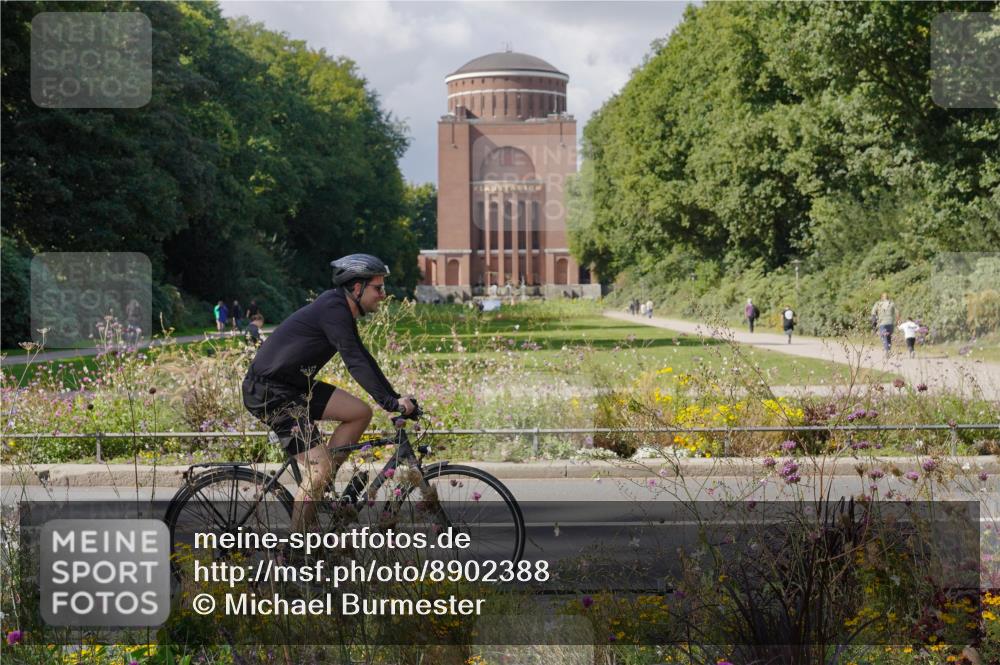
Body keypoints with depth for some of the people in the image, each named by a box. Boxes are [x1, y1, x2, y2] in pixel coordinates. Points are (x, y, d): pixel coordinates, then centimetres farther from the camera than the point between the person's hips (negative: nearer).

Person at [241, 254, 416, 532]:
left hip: (294, 386, 10)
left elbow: (363, 359, 14)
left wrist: (395, 398, 8)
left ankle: (319, 490, 7)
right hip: (269, 392, -10)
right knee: (319, 468, -13)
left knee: (360, 413, 2)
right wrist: (390, 403, -29)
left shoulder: (341, 310, 10)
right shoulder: (333, 309, -20)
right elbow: (355, 362, -27)